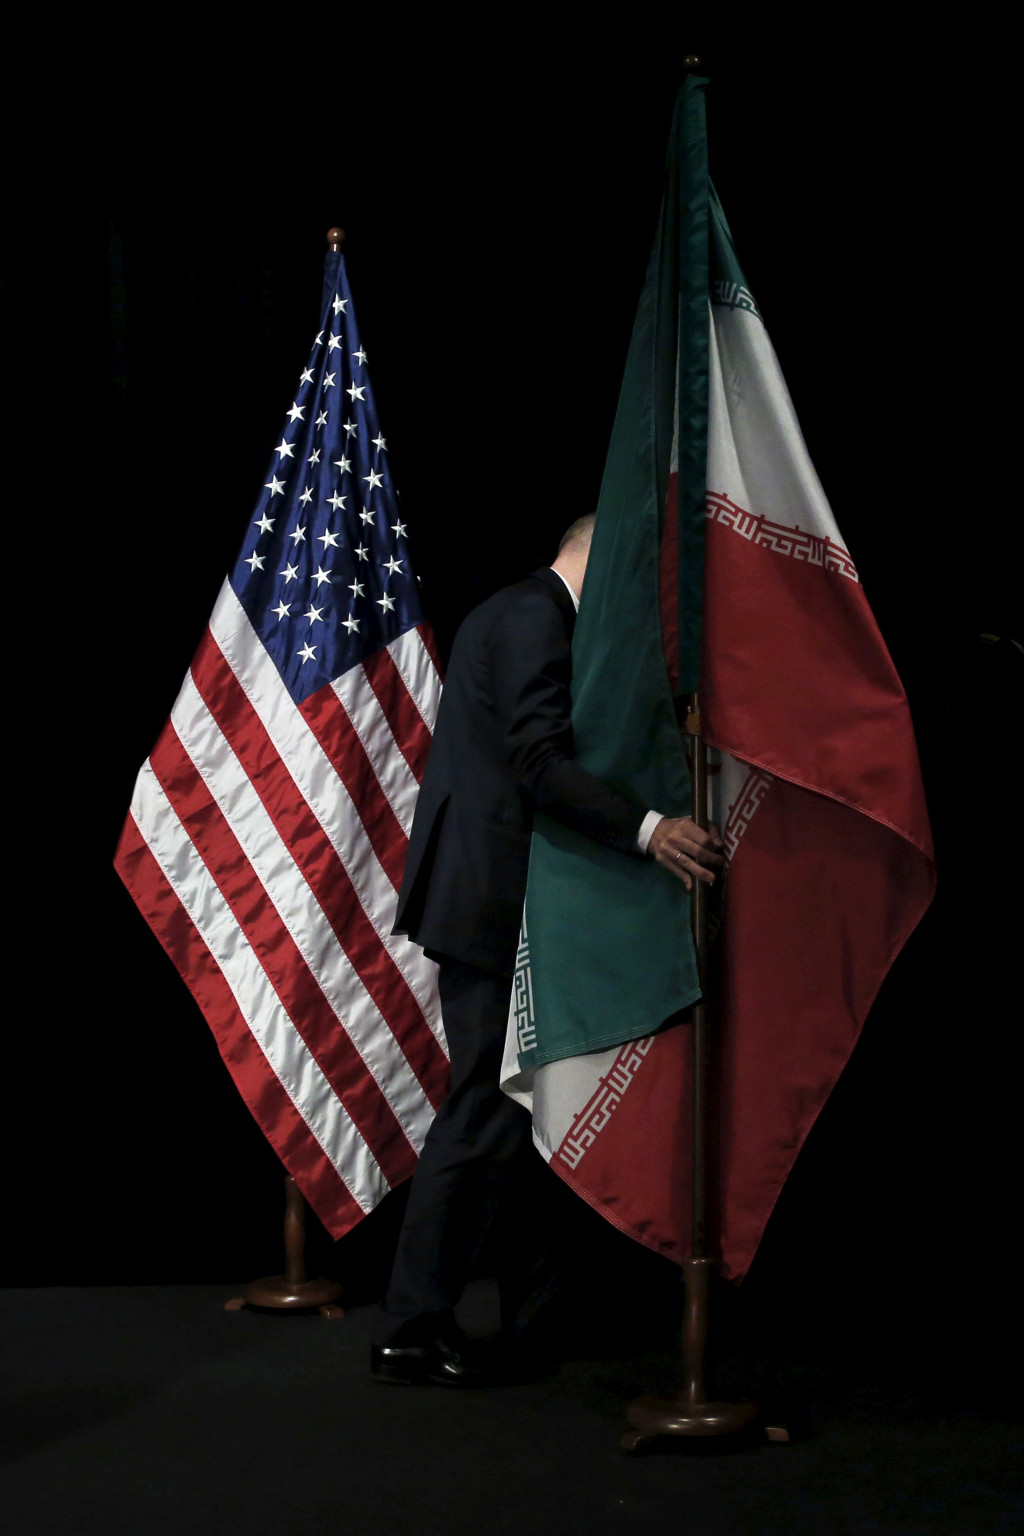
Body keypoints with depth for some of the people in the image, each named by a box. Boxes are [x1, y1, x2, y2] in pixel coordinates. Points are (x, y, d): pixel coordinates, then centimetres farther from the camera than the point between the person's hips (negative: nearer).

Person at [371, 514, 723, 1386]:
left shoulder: (516, 613, 21)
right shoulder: (536, 618, -12)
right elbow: (540, 762, -24)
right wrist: (646, 830, -33)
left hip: (481, 895, 11)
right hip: (493, 900, -11)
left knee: (494, 1108, 16)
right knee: (487, 1114, -7)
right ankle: (412, 1330, -2)